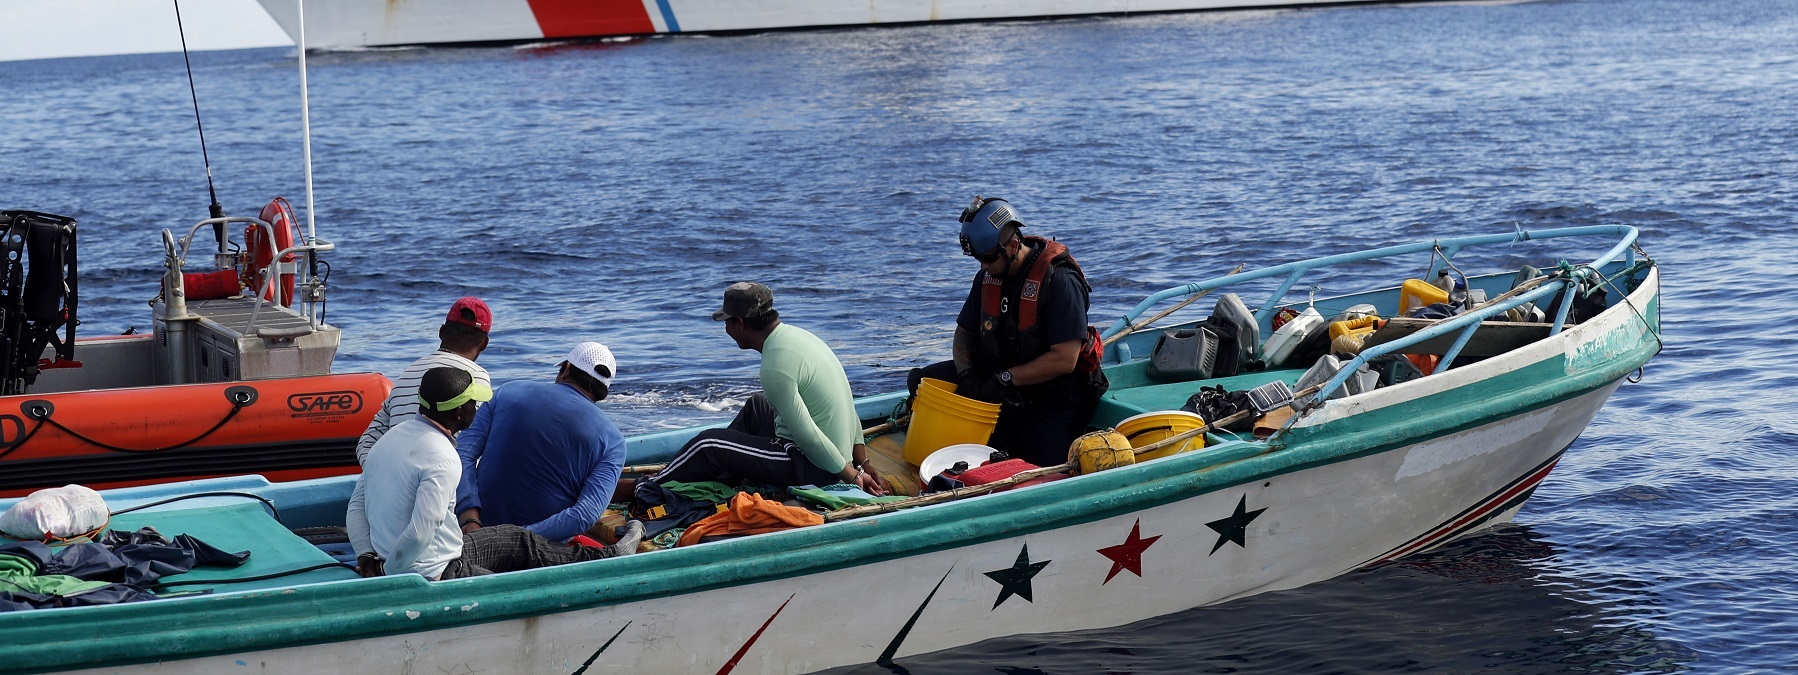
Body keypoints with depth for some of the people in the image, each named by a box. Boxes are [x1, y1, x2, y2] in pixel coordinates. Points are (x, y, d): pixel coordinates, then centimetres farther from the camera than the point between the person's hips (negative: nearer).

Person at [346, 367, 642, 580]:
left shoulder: (393, 435, 3)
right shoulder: (443, 459, -27)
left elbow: (356, 506, 8)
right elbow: (419, 534, -32)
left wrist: (367, 557, 1)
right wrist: (388, 572, -17)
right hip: (437, 576, -10)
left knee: (517, 540, 23)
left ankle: (607, 556, 38)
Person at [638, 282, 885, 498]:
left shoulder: (775, 367, -24)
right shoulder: (797, 334, 7)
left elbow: (808, 437, -25)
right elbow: (848, 407, 9)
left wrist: (852, 476, -16)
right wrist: (862, 464, 10)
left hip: (814, 471, -10)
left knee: (709, 444, -7)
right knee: (756, 406, 31)